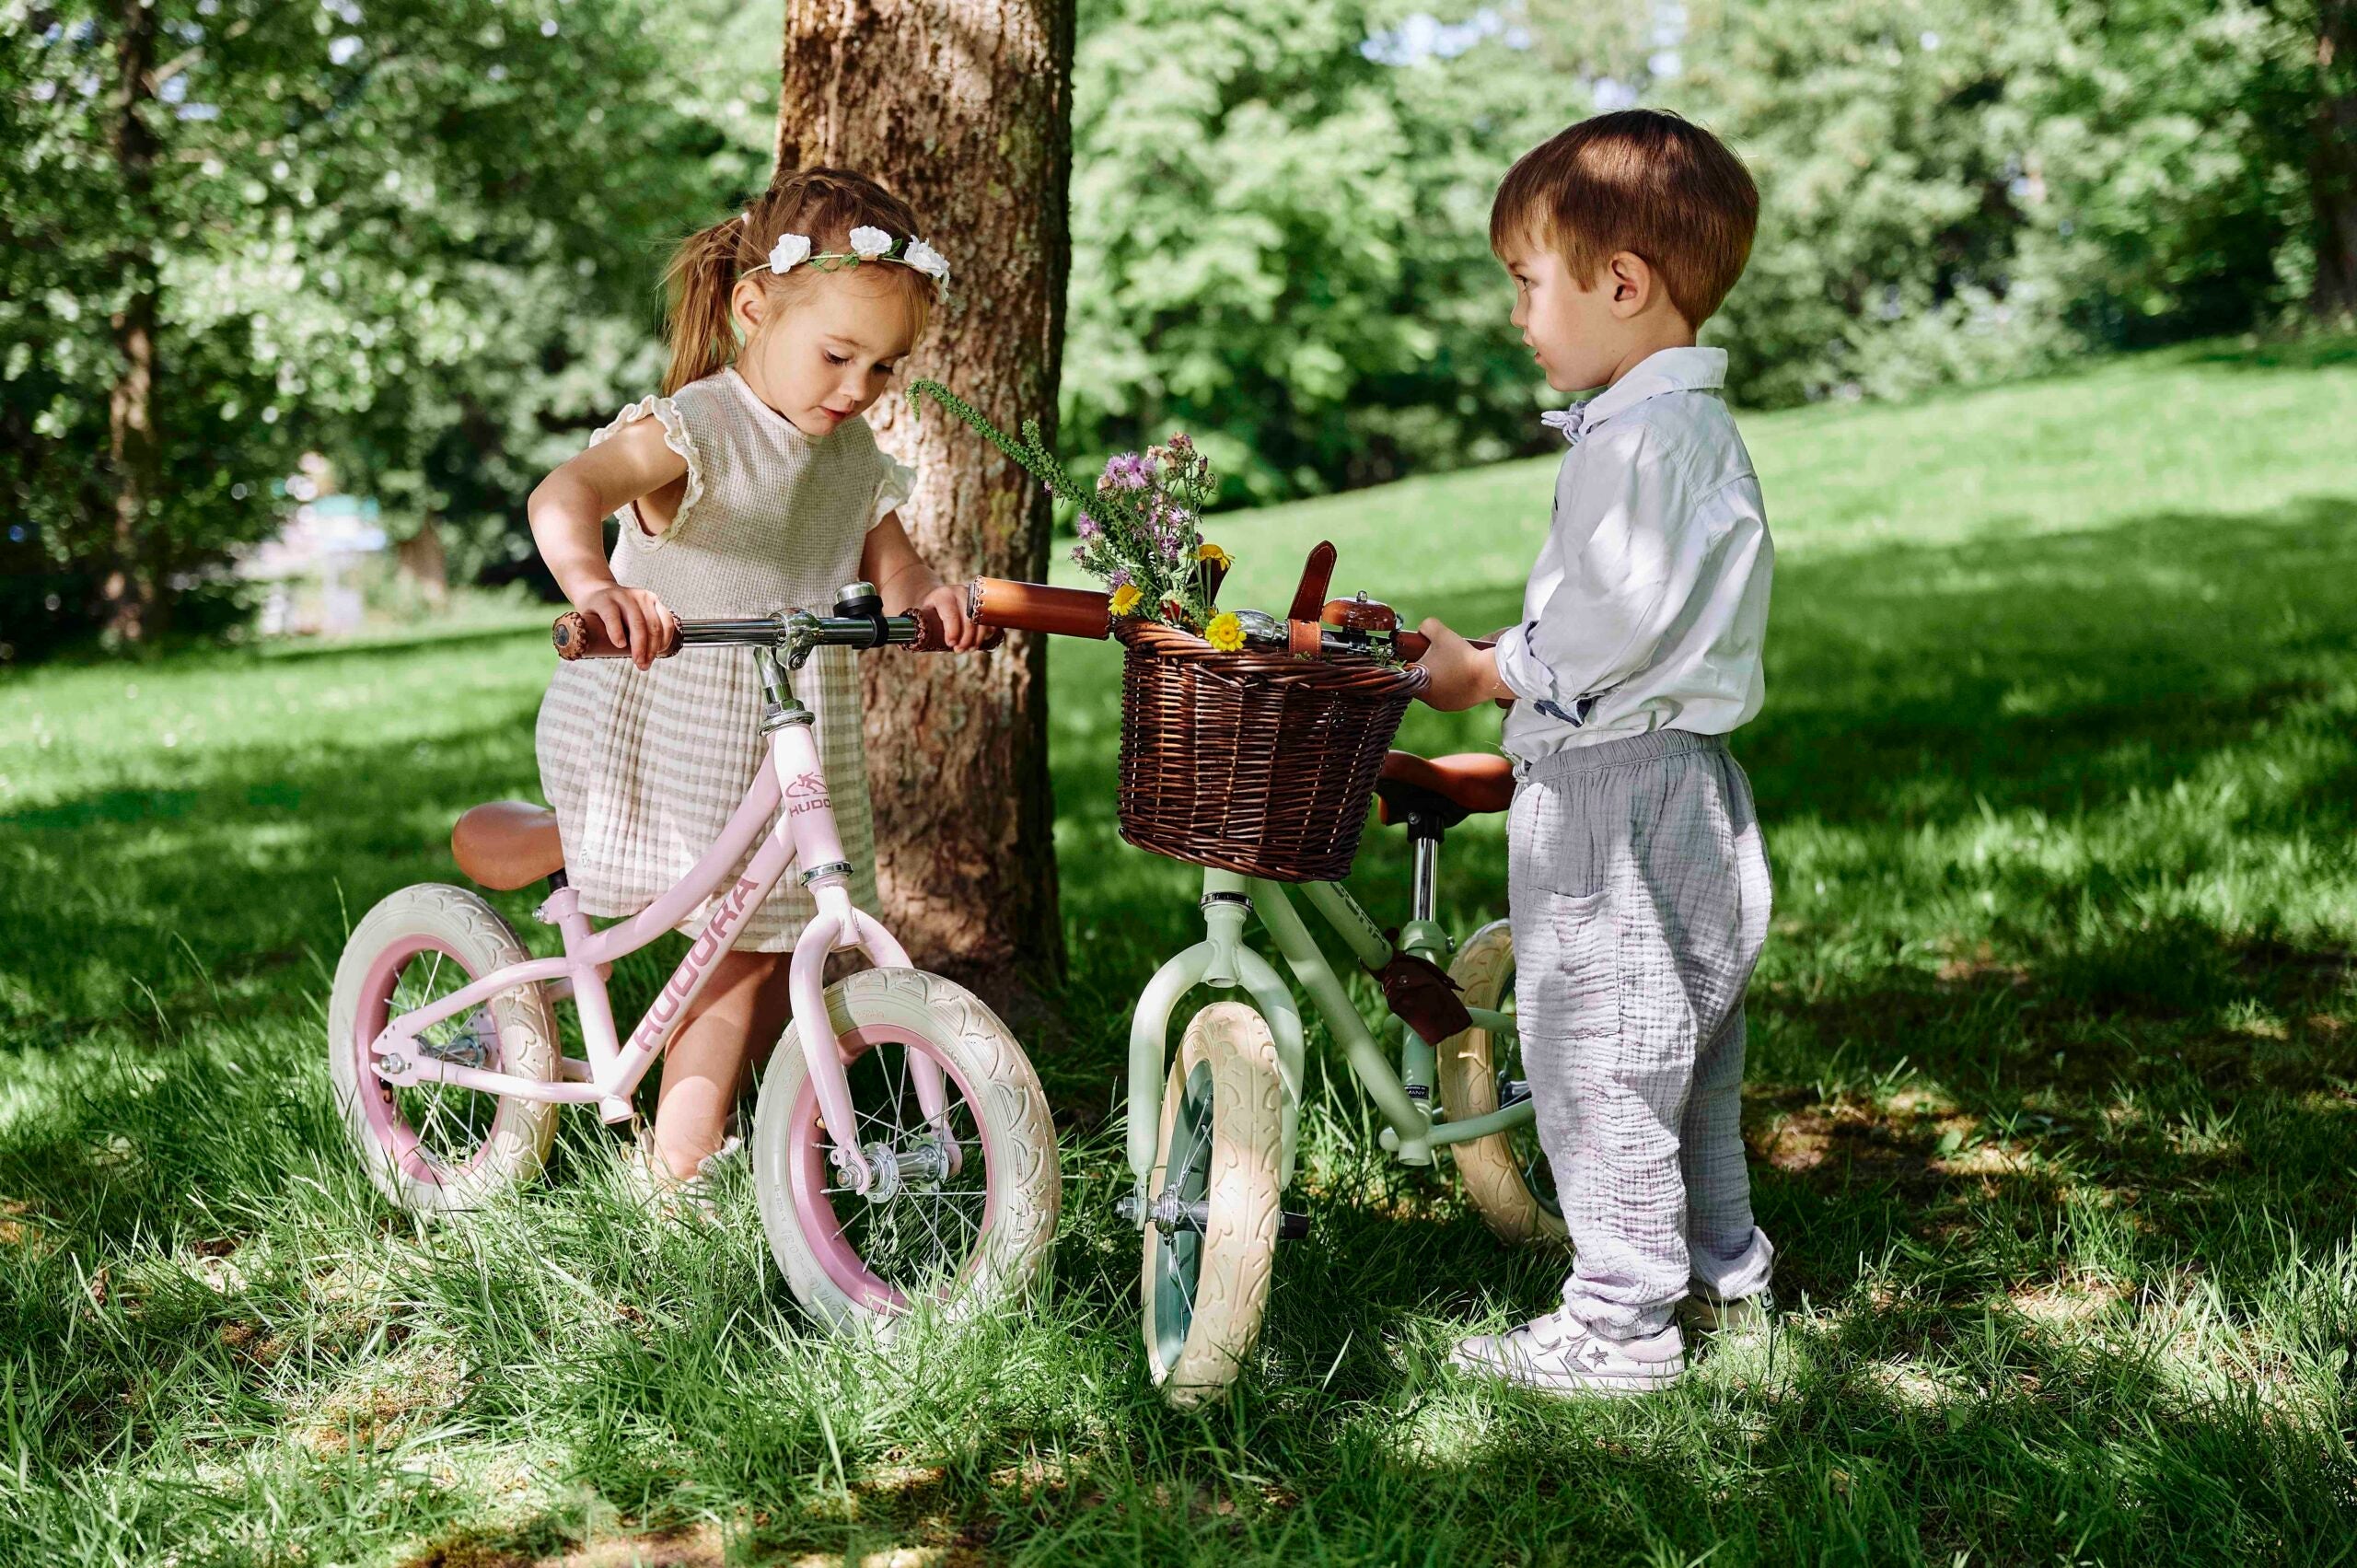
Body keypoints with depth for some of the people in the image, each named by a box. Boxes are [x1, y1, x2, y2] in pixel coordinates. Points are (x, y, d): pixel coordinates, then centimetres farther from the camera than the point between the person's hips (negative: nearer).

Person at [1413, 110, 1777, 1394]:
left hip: (1614, 795, -11)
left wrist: (1492, 671, -10)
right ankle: (1721, 1274, 34)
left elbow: (1613, 615, -24)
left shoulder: (1637, 435, -18)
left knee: (1601, 1053, -4)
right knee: (1676, 1047, 21)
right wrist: (1517, 666, 15)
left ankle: (1620, 1323, 3)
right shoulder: (1700, 423, 15)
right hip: (1678, 776, 11)